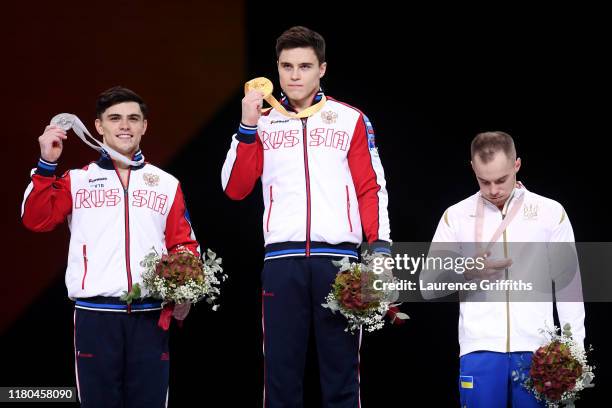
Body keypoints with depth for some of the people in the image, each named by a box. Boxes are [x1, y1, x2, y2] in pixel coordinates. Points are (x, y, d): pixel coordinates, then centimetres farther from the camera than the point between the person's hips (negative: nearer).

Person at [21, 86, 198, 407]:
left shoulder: (167, 184, 14)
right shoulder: (77, 181, 10)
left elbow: (184, 245, 11)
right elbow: (36, 219, -2)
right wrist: (47, 164, -10)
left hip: (150, 316, 1)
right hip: (95, 313, -1)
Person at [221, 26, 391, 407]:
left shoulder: (351, 120, 8)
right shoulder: (263, 123, 12)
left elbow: (372, 188, 6)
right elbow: (236, 188, 5)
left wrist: (380, 244, -6)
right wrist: (247, 128, -3)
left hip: (337, 257, -1)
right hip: (282, 259, 1)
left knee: (342, 371, 1)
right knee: (280, 371, 2)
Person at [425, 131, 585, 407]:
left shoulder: (550, 212, 7)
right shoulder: (456, 216, 8)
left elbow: (568, 284, 8)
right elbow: (429, 285, 8)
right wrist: (465, 272, -12)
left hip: (536, 349, 0)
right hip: (480, 348, 0)